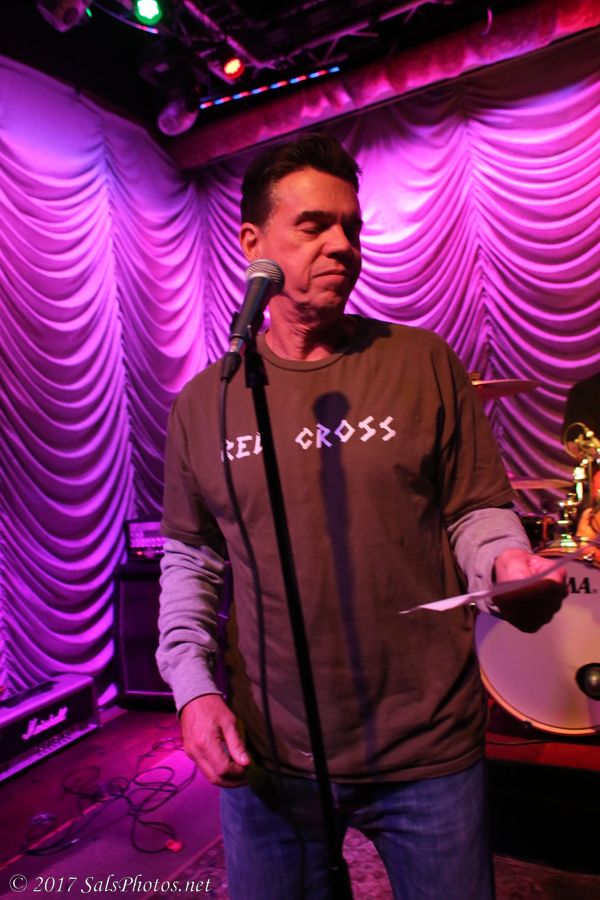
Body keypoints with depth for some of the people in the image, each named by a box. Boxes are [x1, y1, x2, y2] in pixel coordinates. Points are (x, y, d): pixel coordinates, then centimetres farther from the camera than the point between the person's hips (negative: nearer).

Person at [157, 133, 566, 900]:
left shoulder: (424, 363, -4)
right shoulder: (204, 403, 0)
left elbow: (475, 509, 0)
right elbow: (189, 558, 6)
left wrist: (507, 562, -21)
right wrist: (192, 687, -4)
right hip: (267, 753, 2)